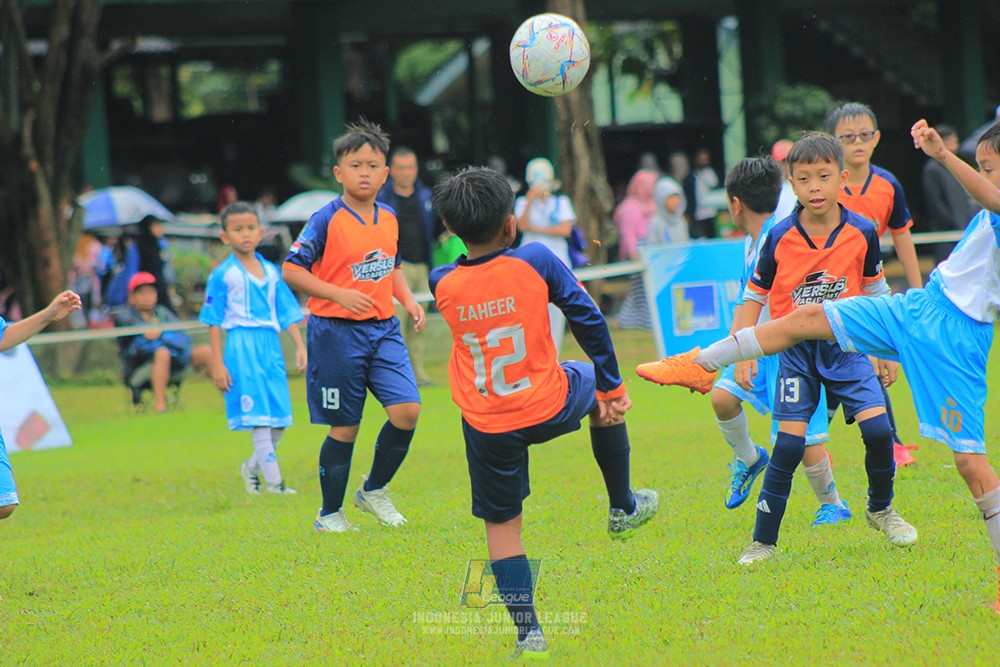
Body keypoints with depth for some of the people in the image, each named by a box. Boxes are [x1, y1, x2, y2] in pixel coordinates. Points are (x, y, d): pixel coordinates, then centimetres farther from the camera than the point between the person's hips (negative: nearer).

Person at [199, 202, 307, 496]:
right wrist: (217, 363, -6)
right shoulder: (222, 274, -3)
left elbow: (288, 314, 15)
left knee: (279, 421, 5)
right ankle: (273, 483, -8)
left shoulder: (271, 272, 12)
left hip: (271, 345, 5)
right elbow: (214, 322, -2)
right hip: (241, 344, -5)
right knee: (258, 418, -9)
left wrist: (300, 346, 4)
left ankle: (252, 467, 27)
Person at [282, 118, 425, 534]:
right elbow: (291, 270, -12)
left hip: (383, 329, 5)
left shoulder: (388, 220, 9)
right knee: (344, 428, -1)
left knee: (407, 410, -11)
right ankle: (330, 514, 16)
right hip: (336, 332, -5)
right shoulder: (327, 221, -10)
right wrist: (340, 295, -19)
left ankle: (374, 490, 12)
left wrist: (408, 300, 7)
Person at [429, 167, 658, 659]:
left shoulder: (443, 284, -9)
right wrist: (611, 387, 5)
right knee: (600, 389, 33)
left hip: (487, 425, 0)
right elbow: (588, 320, -5)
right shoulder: (536, 261, -13)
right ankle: (623, 507, 43)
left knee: (501, 524, 13)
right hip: (549, 407, 0)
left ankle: (528, 632, 6)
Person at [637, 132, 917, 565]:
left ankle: (880, 509, 16)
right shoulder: (780, 237, -8)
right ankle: (763, 541, 1)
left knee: (877, 429, -12)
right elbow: (754, 294, 3)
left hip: (845, 346, 1)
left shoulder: (861, 233, -5)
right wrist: (741, 353, -4)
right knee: (789, 445, -10)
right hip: (795, 352, -1)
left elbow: (875, 292, 10)